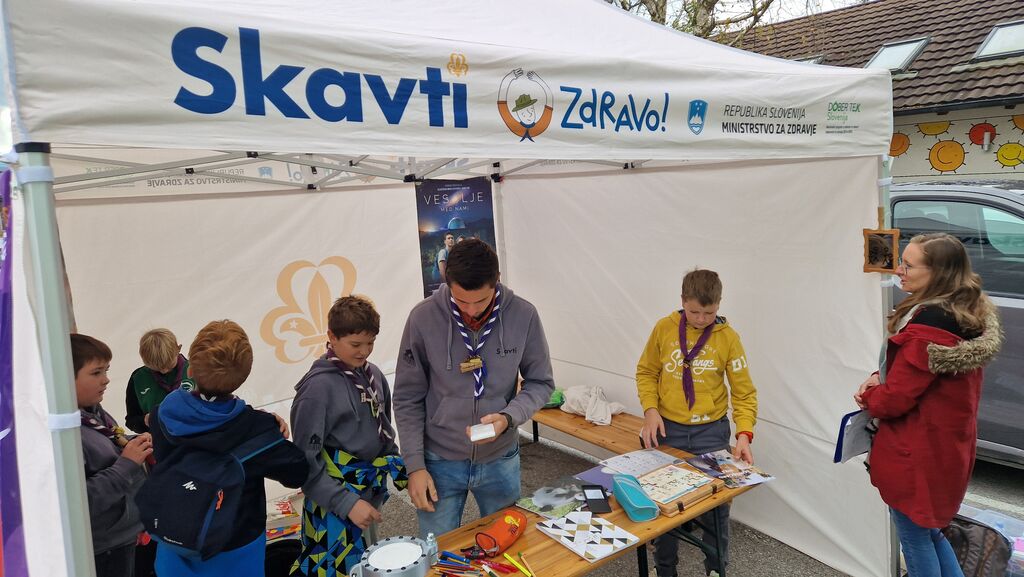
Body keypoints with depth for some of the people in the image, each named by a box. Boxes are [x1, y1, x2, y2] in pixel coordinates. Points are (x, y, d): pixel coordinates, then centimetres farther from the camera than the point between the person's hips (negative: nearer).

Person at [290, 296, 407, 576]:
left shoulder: (373, 373, 2)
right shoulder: (318, 387, -17)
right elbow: (307, 462, -16)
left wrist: (400, 470, 13)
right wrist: (347, 504, -18)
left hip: (371, 492, 6)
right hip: (335, 503, -6)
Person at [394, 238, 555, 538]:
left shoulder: (523, 315, -13)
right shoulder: (423, 317, -15)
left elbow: (540, 382, -2)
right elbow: (408, 398, -6)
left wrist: (509, 417, -20)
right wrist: (415, 465, -8)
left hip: (501, 460, 2)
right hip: (440, 462, -1)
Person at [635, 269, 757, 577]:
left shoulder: (728, 337, -8)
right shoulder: (664, 329, -5)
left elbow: (744, 392, -6)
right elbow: (646, 372, 5)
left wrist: (744, 433, -19)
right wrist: (651, 410, -11)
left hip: (711, 431, -1)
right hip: (667, 429, 1)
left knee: (716, 504, 7)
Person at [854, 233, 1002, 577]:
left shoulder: (929, 327, -28)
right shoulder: (967, 316, 3)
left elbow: (895, 399, -24)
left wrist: (867, 398, -3)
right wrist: (880, 376, -3)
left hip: (916, 456, -9)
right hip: (948, 447, 9)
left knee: (915, 538, 10)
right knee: (930, 531, 26)